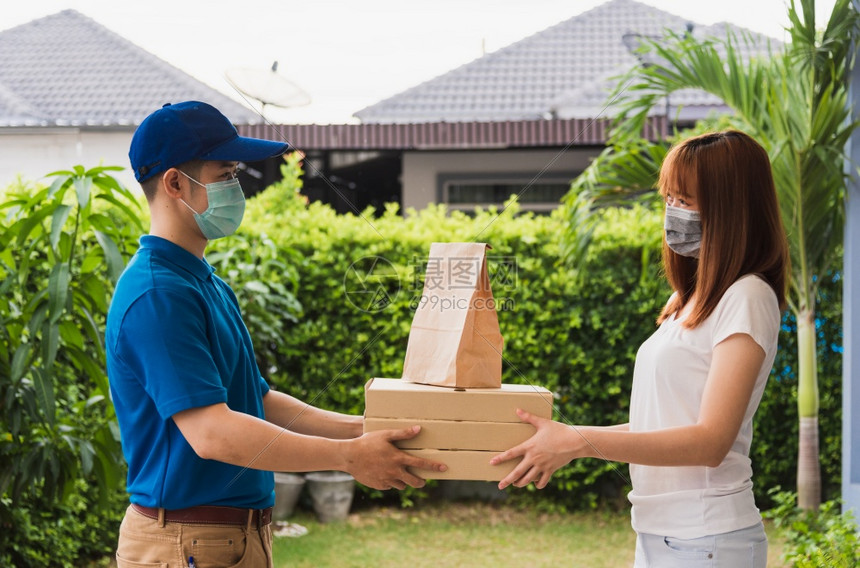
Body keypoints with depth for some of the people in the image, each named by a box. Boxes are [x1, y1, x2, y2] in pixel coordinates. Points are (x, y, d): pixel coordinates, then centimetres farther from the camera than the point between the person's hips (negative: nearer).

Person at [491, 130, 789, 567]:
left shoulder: (747, 298, -12)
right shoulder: (690, 300, 15)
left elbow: (710, 441, -20)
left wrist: (580, 442, -22)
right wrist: (561, 439, 6)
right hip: (658, 532, 8)